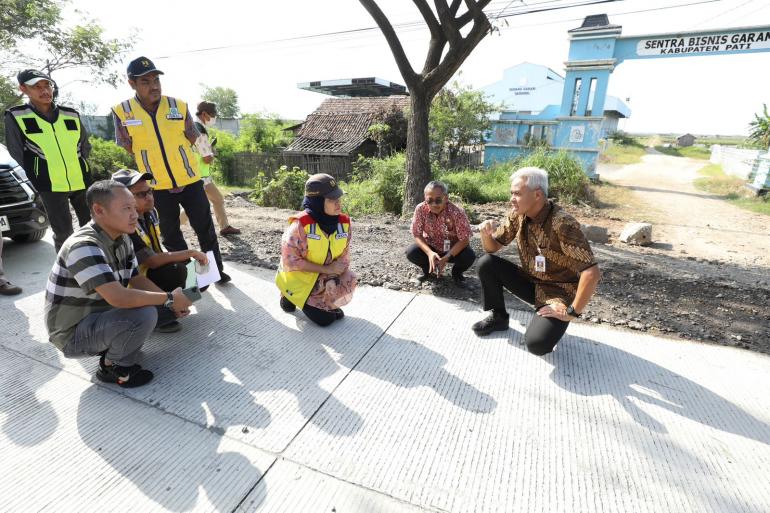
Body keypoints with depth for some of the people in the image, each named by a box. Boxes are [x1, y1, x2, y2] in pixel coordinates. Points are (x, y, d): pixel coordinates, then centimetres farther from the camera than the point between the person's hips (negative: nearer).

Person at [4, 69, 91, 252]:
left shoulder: (71, 114, 6)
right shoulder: (16, 117, -3)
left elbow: (85, 146, 18)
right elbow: (17, 154, 2)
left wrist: (77, 168, 13)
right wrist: (39, 177, 2)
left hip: (82, 182, 3)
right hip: (51, 186, -3)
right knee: (63, 233, -3)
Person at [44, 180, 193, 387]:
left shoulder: (122, 239, -2)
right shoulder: (83, 246, -29)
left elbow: (137, 279, 5)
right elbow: (118, 297, -38)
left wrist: (172, 301, -10)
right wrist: (169, 299, -27)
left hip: (101, 314, 9)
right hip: (74, 333, -9)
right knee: (145, 314, -29)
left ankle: (111, 350, 9)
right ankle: (113, 368, -3)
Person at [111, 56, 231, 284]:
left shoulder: (179, 106, -5)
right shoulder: (122, 111, -6)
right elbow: (126, 150, 2)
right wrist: (150, 167, 3)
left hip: (190, 180, 0)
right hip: (157, 186, 0)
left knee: (205, 227, 8)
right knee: (170, 235, 11)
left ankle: (216, 269, 23)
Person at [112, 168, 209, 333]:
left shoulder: (149, 211, -2)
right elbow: (152, 261, -29)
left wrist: (187, 256, -5)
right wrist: (191, 253, -25)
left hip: (147, 269, 8)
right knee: (176, 269, -27)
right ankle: (157, 317, -8)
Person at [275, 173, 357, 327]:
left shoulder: (344, 222, -12)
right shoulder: (301, 224, -27)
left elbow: (344, 257, -6)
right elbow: (291, 260, -25)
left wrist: (332, 277, -24)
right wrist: (327, 269, -25)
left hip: (326, 277, 5)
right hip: (299, 278, -5)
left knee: (349, 281, -22)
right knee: (325, 319, -10)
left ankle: (328, 303, 11)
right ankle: (290, 297, 17)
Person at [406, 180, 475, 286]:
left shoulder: (457, 212, -28)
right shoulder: (420, 209, -21)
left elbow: (464, 239, -23)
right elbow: (417, 235, -15)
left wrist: (446, 258, -33)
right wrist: (429, 253, -33)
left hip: (453, 249, -1)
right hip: (430, 247, 2)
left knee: (469, 256, -30)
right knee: (410, 252, -24)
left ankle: (456, 272, 7)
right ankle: (427, 269, 10)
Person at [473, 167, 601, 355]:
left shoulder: (562, 224, -29)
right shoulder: (517, 215, -7)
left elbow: (591, 273, -31)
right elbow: (492, 248, 3)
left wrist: (572, 312, -24)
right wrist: (486, 234, -20)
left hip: (557, 292, -6)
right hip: (530, 282, 6)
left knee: (537, 343, -29)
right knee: (486, 264, -14)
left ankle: (553, 324, 7)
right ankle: (499, 317, 7)